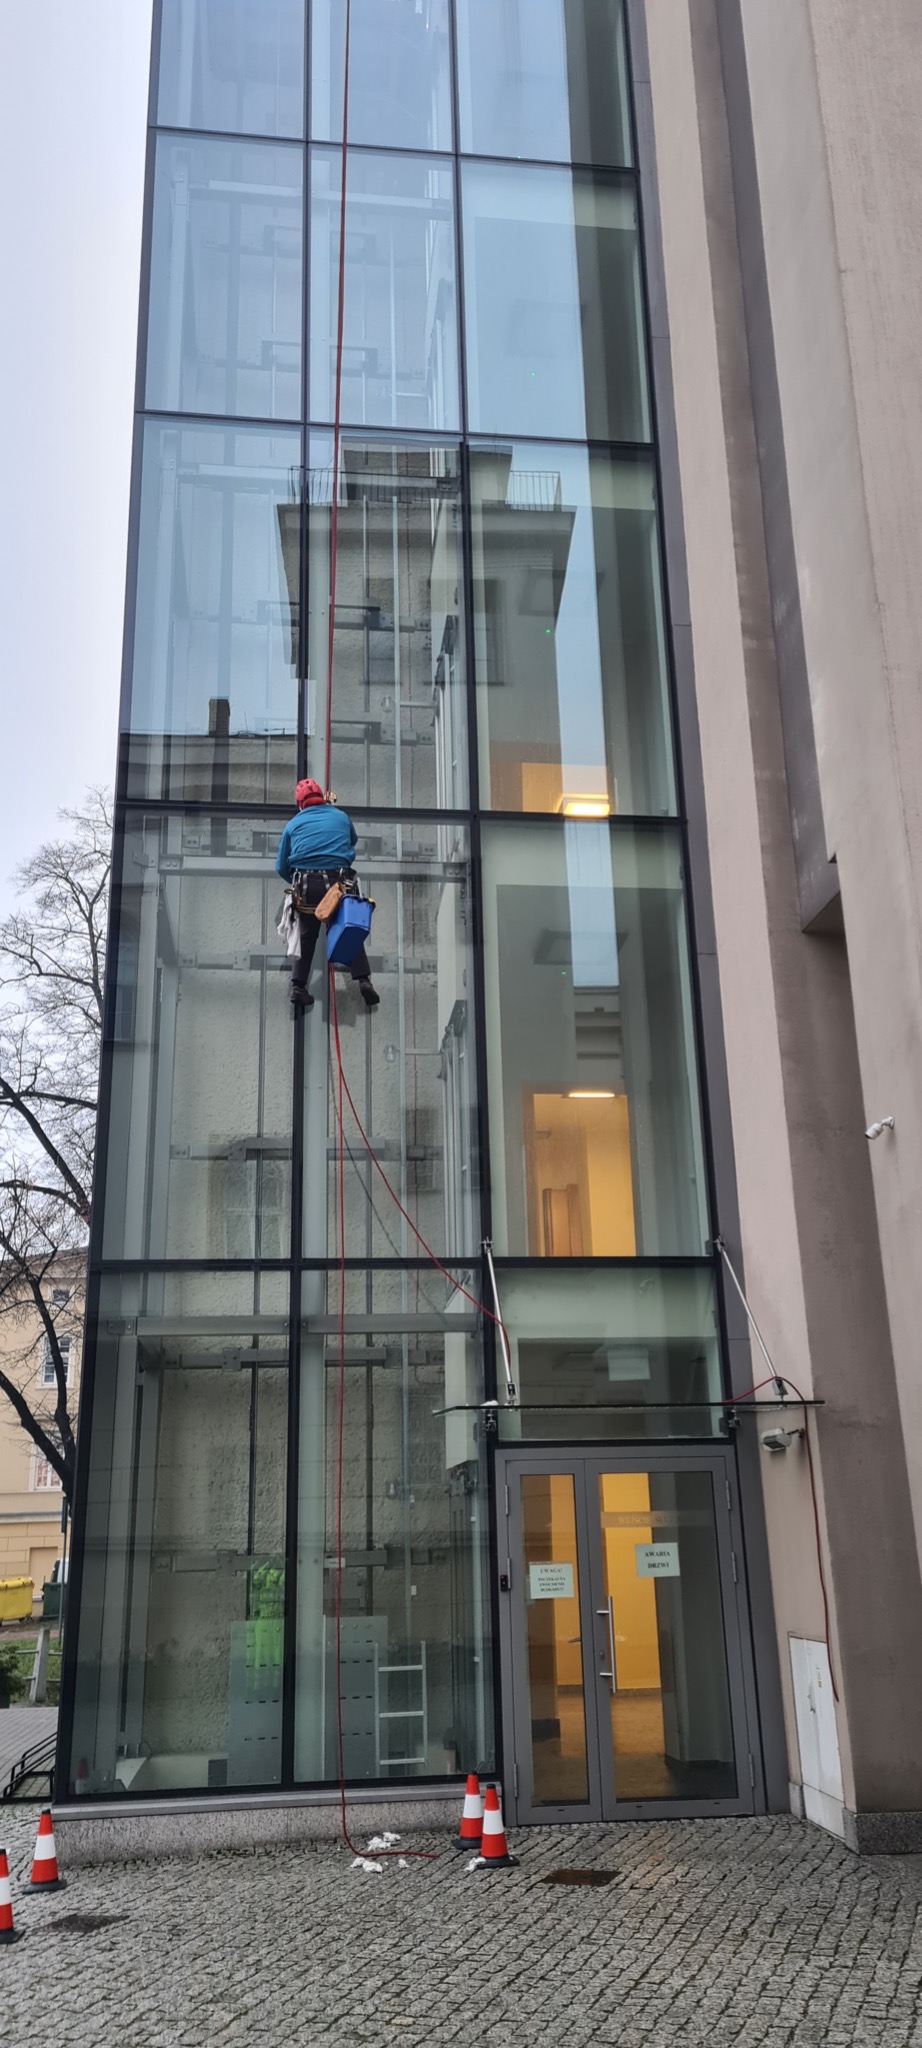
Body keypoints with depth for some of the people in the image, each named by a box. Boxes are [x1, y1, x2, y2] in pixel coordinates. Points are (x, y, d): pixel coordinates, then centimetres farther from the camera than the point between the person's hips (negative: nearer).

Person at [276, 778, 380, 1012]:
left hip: (306, 886, 1)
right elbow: (352, 842, 35)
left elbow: (281, 867, 12)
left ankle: (298, 986, 3)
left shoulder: (293, 824, 12)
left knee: (306, 935, 14)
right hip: (338, 883, 0)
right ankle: (363, 979, -5)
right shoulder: (342, 817, 14)